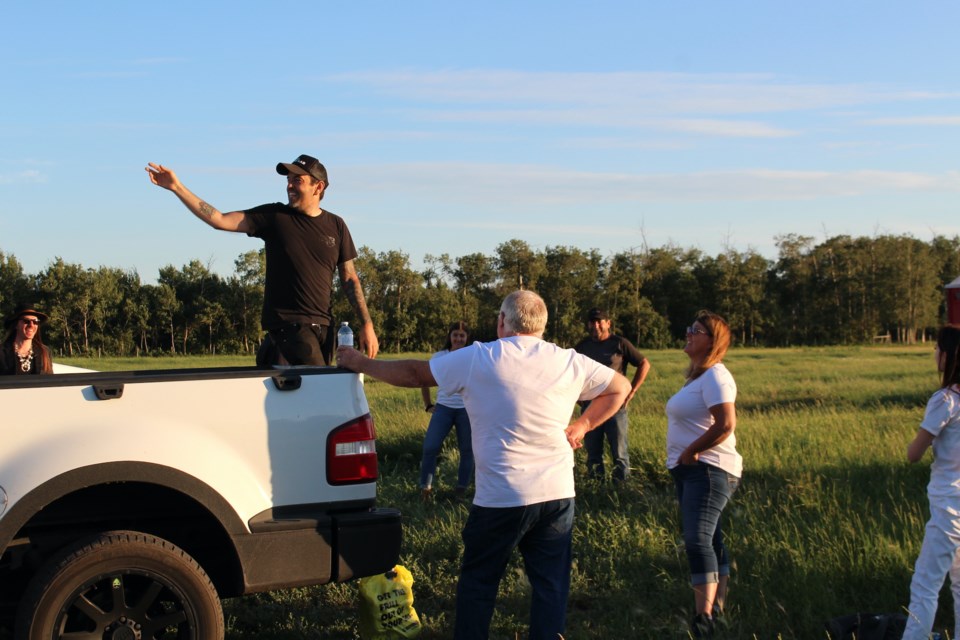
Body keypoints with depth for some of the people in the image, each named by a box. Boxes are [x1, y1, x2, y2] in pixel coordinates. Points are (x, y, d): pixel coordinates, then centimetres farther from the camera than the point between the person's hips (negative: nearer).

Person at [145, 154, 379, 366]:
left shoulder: (336, 226, 7)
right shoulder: (274, 216, 1)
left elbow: (350, 280, 9)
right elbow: (220, 220, -4)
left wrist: (367, 325, 2)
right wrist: (177, 188, -11)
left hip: (322, 326, 4)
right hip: (287, 323, -4)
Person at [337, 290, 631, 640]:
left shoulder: (478, 359, -6)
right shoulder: (570, 362, 4)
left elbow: (414, 373, 3)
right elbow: (620, 387, 17)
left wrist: (360, 363, 17)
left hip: (501, 498, -3)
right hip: (558, 495, 3)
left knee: (477, 584, 12)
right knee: (551, 588, 8)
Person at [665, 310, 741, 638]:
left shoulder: (715, 377, -14)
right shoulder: (698, 375, 16)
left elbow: (725, 425, -25)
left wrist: (690, 452, -17)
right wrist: (683, 457, 10)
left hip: (708, 469, -11)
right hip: (688, 470, 11)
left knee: (698, 539, -19)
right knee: (709, 539, 17)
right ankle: (718, 605, 27)